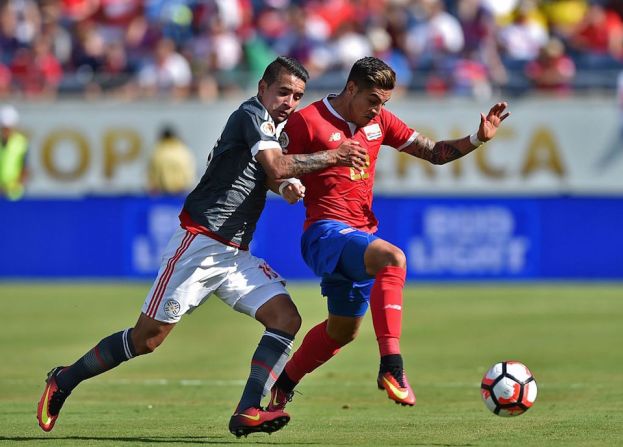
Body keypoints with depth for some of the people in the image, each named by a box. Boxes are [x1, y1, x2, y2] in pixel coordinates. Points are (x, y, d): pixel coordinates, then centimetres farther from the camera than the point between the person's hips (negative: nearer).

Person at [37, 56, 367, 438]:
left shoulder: (273, 127, 18)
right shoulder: (252, 114, -8)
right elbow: (277, 166, -22)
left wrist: (288, 185, 8)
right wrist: (332, 157, -14)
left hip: (236, 254, 9)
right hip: (199, 242, -9)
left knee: (287, 318, -11)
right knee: (146, 339, -6)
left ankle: (247, 412, -19)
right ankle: (64, 381, 12)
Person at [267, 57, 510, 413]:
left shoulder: (379, 121, 11)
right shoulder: (307, 122, -8)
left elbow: (434, 152, 14)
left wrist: (478, 139, -1)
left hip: (361, 236, 8)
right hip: (326, 232, -8)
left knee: (343, 330, 20)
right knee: (392, 259, -35)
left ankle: (283, 384, 44)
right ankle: (392, 368, -42)